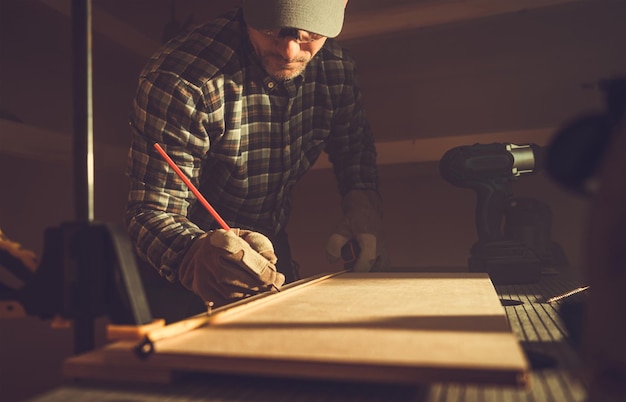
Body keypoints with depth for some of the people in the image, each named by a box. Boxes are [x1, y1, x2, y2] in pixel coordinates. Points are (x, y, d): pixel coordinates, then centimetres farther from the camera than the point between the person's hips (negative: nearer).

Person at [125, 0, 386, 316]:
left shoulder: (336, 66, -10)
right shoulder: (181, 80, -28)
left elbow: (354, 144, 7)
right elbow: (150, 211, -27)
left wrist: (363, 200, -14)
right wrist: (196, 256, -50)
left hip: (271, 250, 4)